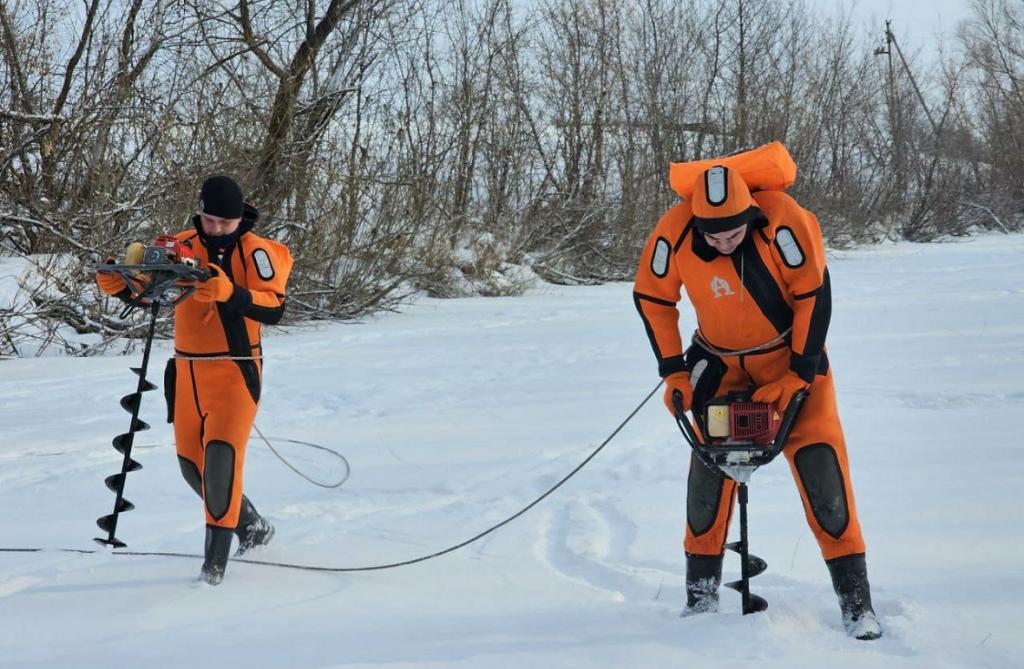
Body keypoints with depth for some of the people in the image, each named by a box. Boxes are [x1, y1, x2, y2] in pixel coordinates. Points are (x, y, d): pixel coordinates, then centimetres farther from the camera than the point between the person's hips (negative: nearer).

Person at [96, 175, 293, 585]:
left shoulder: (255, 251, -9)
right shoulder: (182, 247, 5)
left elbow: (274, 308, -20)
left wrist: (230, 293, -36)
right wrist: (118, 285, -9)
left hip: (235, 371, -6)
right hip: (187, 371, 6)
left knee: (221, 455, -21)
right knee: (193, 466, 14)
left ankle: (216, 557, -16)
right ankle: (252, 525, 36)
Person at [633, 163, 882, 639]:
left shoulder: (782, 220, -30)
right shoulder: (674, 233, -23)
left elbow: (814, 293, -19)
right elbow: (651, 297, -6)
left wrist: (799, 374, -16)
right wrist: (673, 372, -6)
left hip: (791, 355, -2)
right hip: (721, 363, 2)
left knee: (820, 463, -10)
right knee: (708, 466, -3)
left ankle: (855, 596, -4)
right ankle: (701, 591, 11)